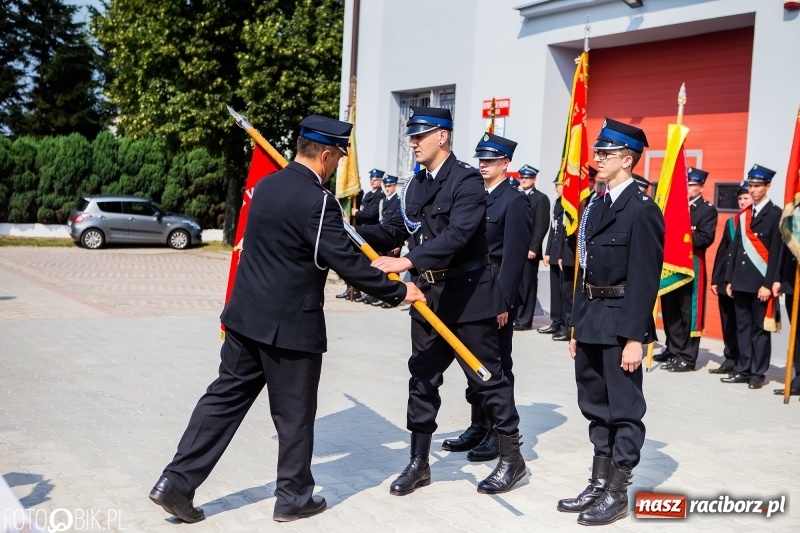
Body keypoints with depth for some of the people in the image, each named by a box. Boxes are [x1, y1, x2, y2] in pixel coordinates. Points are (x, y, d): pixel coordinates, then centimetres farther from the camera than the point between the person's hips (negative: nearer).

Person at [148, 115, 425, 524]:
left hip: (246, 316, 8)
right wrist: (397, 291, -9)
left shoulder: (266, 186, 8)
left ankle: (176, 482, 14)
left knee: (225, 397, 14)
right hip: (291, 325, -8)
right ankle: (293, 497, 23)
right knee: (294, 413, 8)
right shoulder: (317, 201, -18)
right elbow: (346, 262, -20)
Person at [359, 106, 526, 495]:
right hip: (429, 295, 7)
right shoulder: (415, 185, 10)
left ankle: (511, 457, 20)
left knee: (487, 376, 4)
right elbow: (398, 231, 12)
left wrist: (407, 262, -35)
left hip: (468, 295, -7)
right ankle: (419, 462, 22)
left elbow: (457, 235, -27)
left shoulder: (467, 180, -14)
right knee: (422, 378, 10)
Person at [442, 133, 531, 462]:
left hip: (497, 291, -7)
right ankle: (478, 426, 23)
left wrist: (503, 301, -19)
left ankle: (500, 433, 10)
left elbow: (514, 256, -15)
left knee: (498, 365, 1)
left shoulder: (515, 201, -9)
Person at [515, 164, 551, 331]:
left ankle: (525, 320, 2)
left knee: (527, 285, -3)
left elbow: (542, 226, -9)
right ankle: (513, 316, 9)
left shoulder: (541, 198, -1)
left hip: (530, 250, -6)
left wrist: (533, 248, -15)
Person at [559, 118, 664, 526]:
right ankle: (599, 483, 27)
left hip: (620, 323, -8)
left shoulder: (641, 208, -12)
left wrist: (635, 337, -18)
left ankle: (617, 494, 12)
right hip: (591, 321, 8)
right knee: (596, 406, 15)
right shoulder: (594, 206, 13)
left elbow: (645, 279, -15)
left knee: (624, 408, 3)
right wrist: (577, 327, 15)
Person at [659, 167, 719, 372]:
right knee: (669, 310, 7)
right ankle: (674, 351, 17)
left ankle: (688, 358, 3)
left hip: (692, 266, -5)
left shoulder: (708, 210, 0)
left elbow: (705, 238, -11)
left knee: (689, 312, -2)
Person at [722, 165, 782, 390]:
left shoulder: (776, 214, -4)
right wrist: (729, 279, 11)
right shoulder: (744, 215, 15)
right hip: (741, 281, 6)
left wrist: (768, 284, -15)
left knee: (760, 328, 1)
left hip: (760, 282, -6)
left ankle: (758, 373, 7)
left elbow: (776, 252, -10)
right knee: (743, 327, 8)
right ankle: (743, 370, 14)